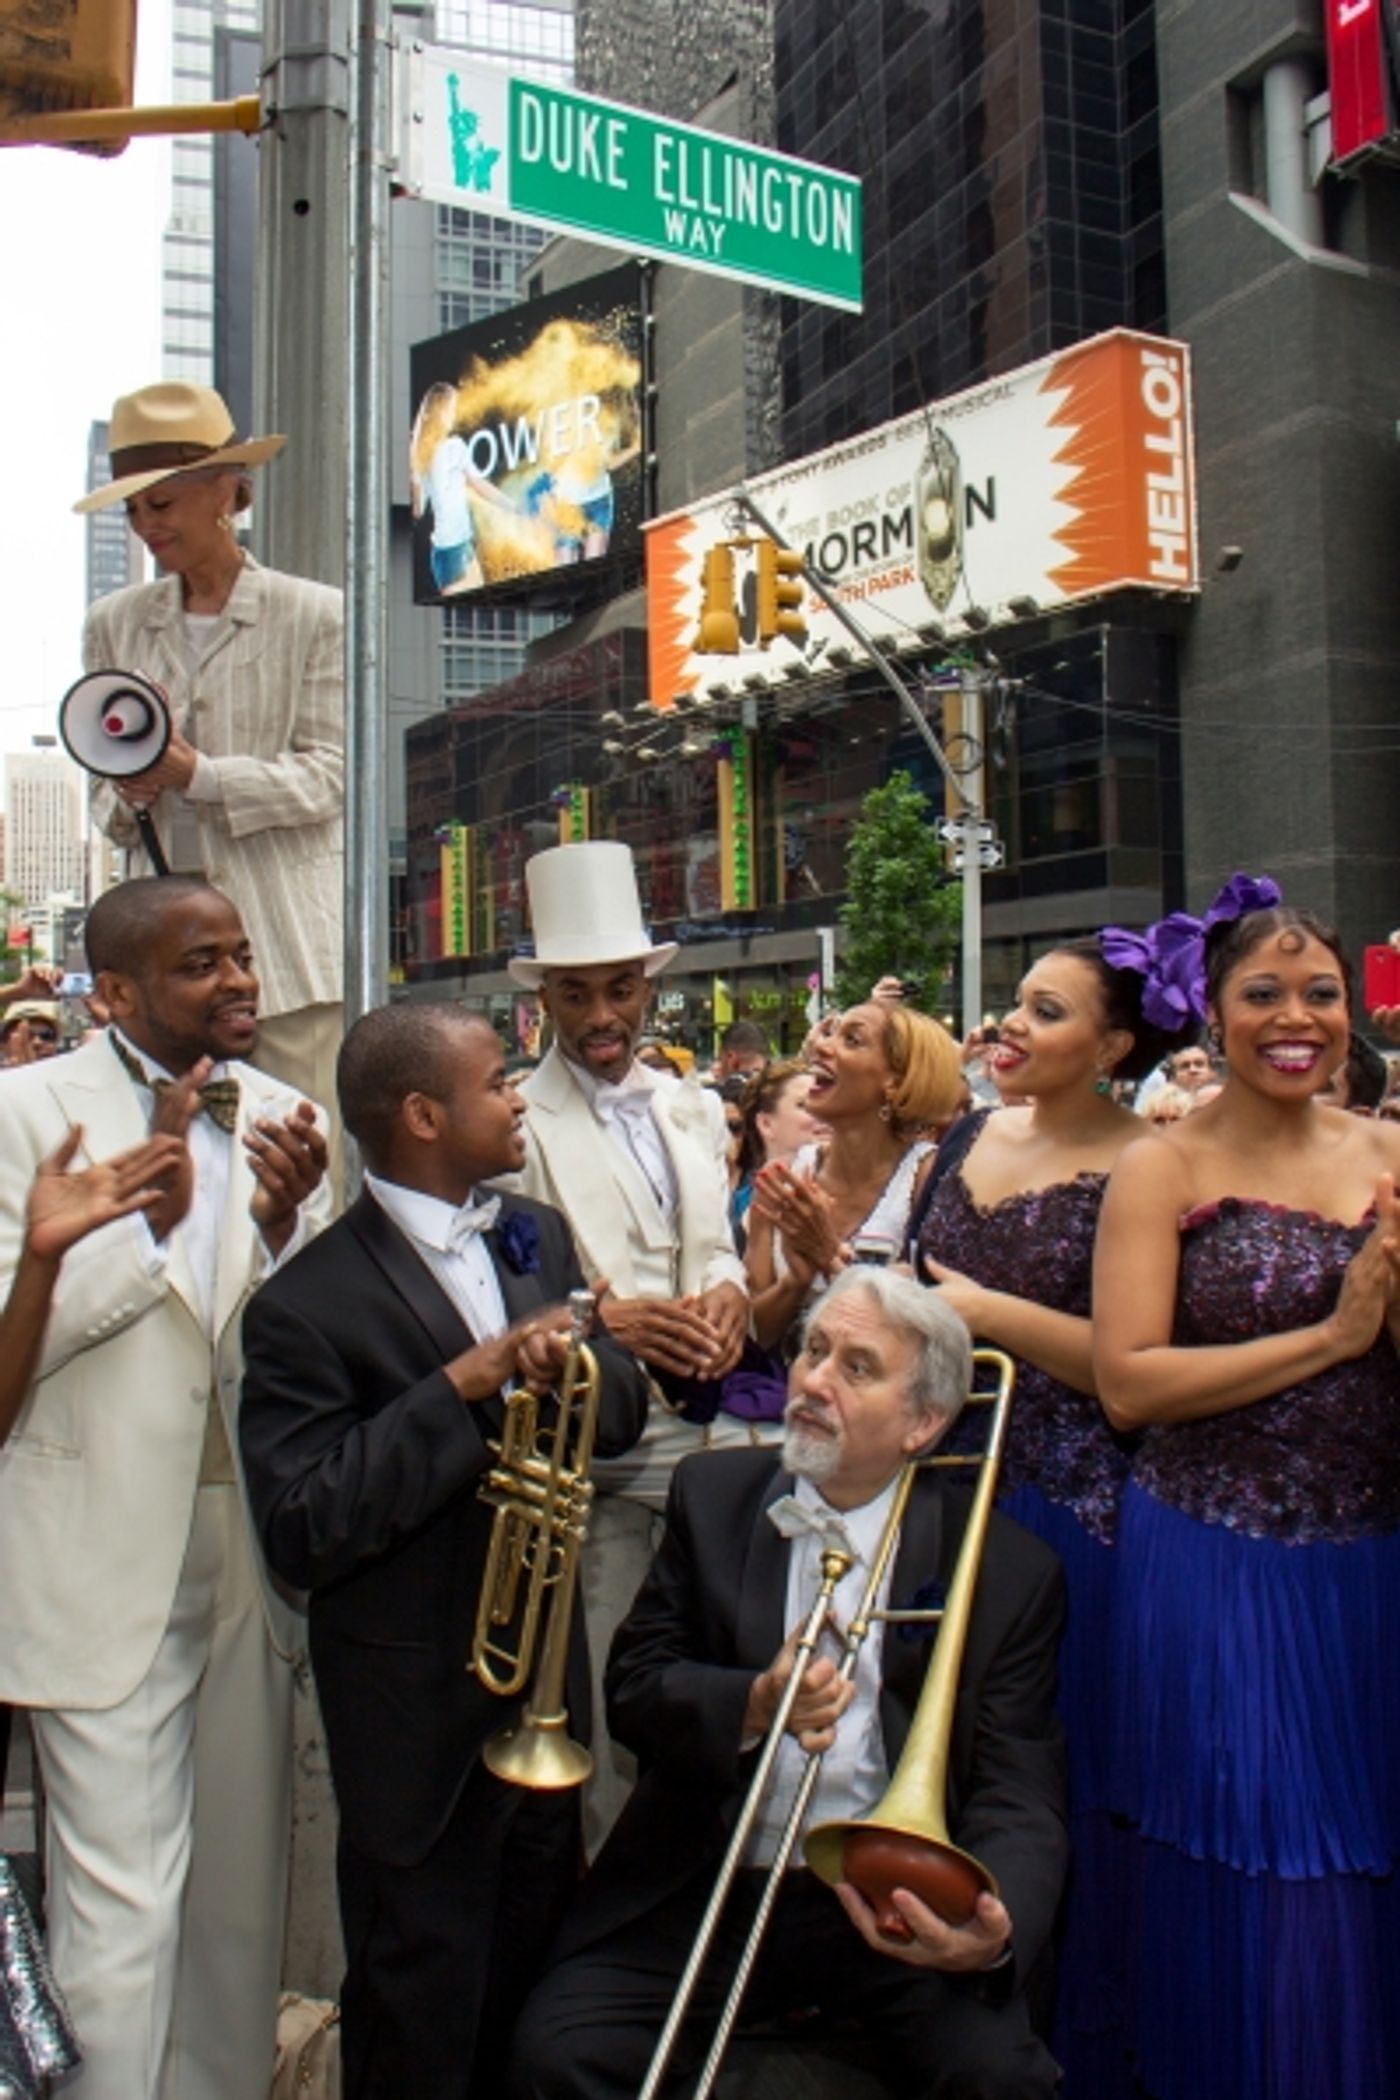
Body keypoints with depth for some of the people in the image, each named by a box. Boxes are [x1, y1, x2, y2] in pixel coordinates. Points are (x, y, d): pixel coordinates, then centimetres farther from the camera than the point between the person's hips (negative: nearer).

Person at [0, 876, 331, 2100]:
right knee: (123, 1897, 5)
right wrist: (152, 1217, -20)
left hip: (255, 1551, 4)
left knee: (244, 1883, 18)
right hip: (105, 1560, -4)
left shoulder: (287, 1123, 4)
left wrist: (285, 1230, -15)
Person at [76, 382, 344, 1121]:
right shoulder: (113, 622, 14)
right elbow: (101, 789, 16)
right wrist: (127, 795, -8)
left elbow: (327, 775, -4)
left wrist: (196, 774, -16)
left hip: (288, 941, -3)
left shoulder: (314, 615, 2)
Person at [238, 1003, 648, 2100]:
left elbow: (626, 1402, 4)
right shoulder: (307, 1306, -19)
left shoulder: (539, 1236, 2)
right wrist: (464, 1383, -28)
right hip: (420, 1716, -6)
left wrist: (575, 1364, -19)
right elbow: (303, 1531, -23)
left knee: (539, 2000, 25)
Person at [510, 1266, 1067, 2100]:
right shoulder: (713, 1493, 3)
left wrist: (997, 1927, -28)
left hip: (896, 1906, -1)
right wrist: (752, 1705, -18)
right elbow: (634, 1684, 2)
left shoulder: (1010, 1568, -4)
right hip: (706, 1894, 2)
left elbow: (1020, 1794, -6)